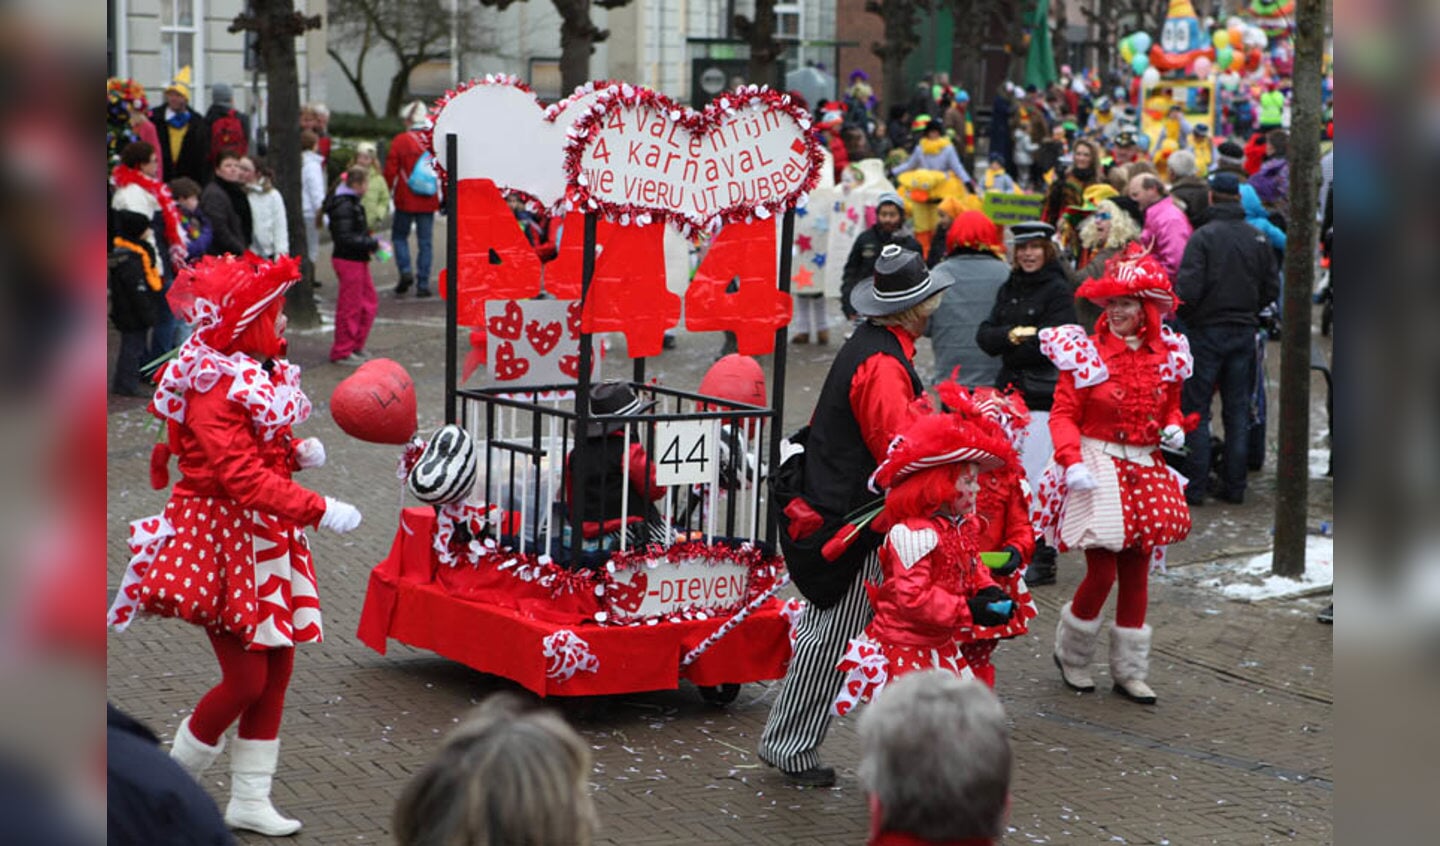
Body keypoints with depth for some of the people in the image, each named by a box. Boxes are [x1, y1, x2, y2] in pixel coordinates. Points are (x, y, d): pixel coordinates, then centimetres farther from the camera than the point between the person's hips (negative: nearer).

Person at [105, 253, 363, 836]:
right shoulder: (214, 393, -22)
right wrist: (320, 511, -30)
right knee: (245, 678, -6)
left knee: (277, 669, 9)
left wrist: (298, 451, 2)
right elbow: (244, 477, -28)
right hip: (221, 541, -9)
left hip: (267, 539, 9)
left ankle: (249, 801, 20)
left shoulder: (262, 374, 8)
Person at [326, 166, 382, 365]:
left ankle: (356, 346, 25)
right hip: (348, 261, -10)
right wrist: (372, 244, -20)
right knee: (350, 307, -3)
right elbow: (345, 238, -24)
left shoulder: (352, 204, 14)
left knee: (369, 302, 15)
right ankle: (342, 353, 7)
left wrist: (369, 244, 7)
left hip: (358, 260, 10)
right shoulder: (343, 206, -19)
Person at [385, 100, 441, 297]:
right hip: (429, 201, 2)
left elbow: (390, 171, -6)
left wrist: (387, 192, 7)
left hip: (405, 200, -2)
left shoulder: (400, 141, -7)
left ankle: (405, 271, -7)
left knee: (400, 236, 14)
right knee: (425, 242, 6)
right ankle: (423, 284, 4)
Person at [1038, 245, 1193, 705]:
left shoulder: (1166, 356, 5)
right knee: (1102, 571, -8)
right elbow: (1063, 414, -9)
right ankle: (1070, 655, 16)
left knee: (1136, 572, 8)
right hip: (1098, 468, -5)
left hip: (1146, 471, 5)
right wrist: (1072, 461, -23)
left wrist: (1174, 429, -2)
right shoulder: (1086, 352, -9)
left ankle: (1129, 672, 18)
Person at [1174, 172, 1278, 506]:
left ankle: (1195, 487, 0)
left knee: (1196, 411, 2)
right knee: (1238, 411, 11)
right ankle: (1234, 486, 13)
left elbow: (1188, 290, -19)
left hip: (1207, 331, -4)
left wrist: (1183, 315, 1)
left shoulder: (1203, 236, -13)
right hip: (1244, 333, 4)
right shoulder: (1258, 238, 3)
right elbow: (1272, 288, 6)